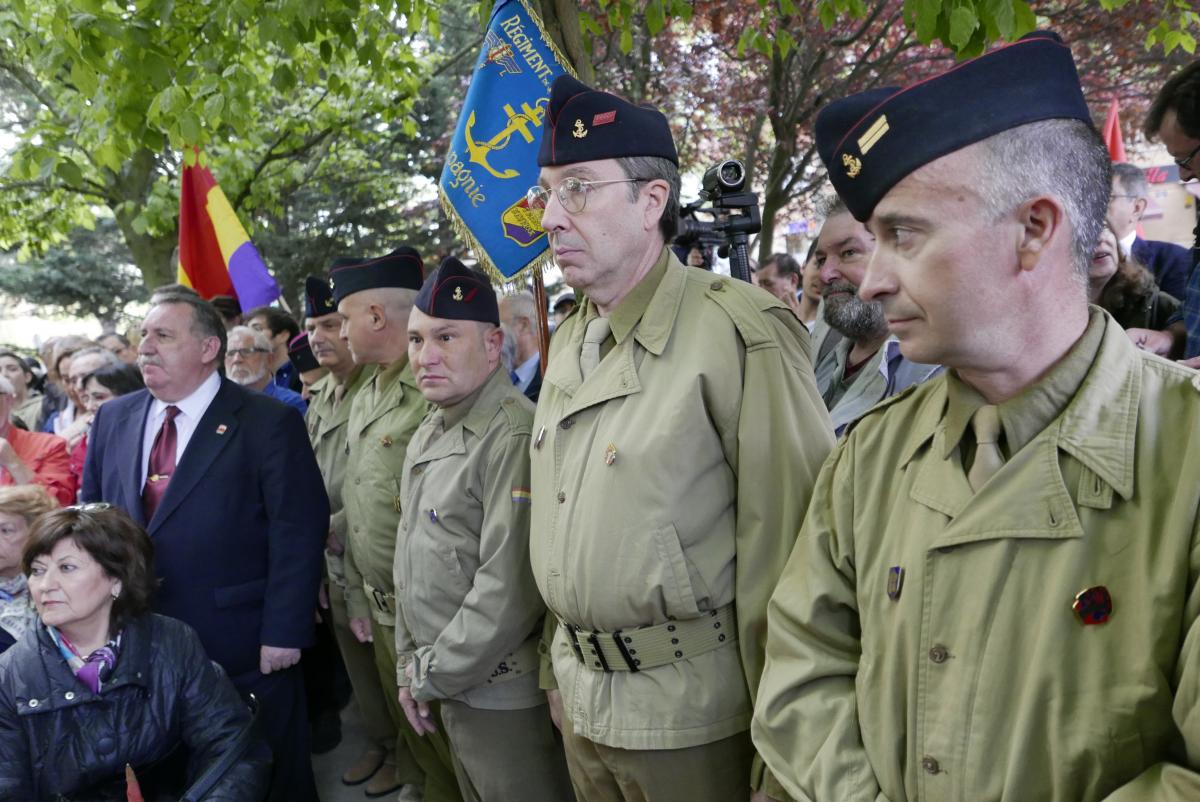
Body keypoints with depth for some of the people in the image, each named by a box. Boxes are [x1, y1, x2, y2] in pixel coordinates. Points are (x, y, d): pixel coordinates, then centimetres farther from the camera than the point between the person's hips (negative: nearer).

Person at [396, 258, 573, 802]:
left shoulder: (515, 438, -21)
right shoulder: (427, 435, 8)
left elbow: (509, 593, -25)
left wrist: (434, 676, -13)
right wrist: (410, 667, 11)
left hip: (502, 695, -8)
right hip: (448, 692, 8)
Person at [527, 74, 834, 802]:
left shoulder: (738, 334, -19)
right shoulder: (569, 341, 7)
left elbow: (785, 546, -19)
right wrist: (559, 667, 14)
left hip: (694, 720, -7)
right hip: (580, 701, 7)